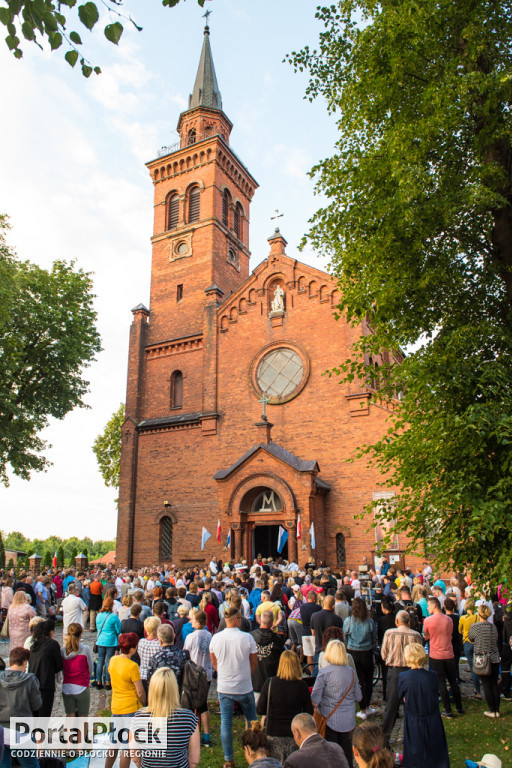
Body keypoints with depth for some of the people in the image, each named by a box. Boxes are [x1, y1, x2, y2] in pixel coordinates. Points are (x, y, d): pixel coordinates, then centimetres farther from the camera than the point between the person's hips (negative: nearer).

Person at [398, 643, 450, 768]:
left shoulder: (403, 677, -17)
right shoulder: (432, 676, -16)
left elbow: (404, 699, -5)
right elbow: (435, 696, -2)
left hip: (413, 722, -1)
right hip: (433, 721, 1)